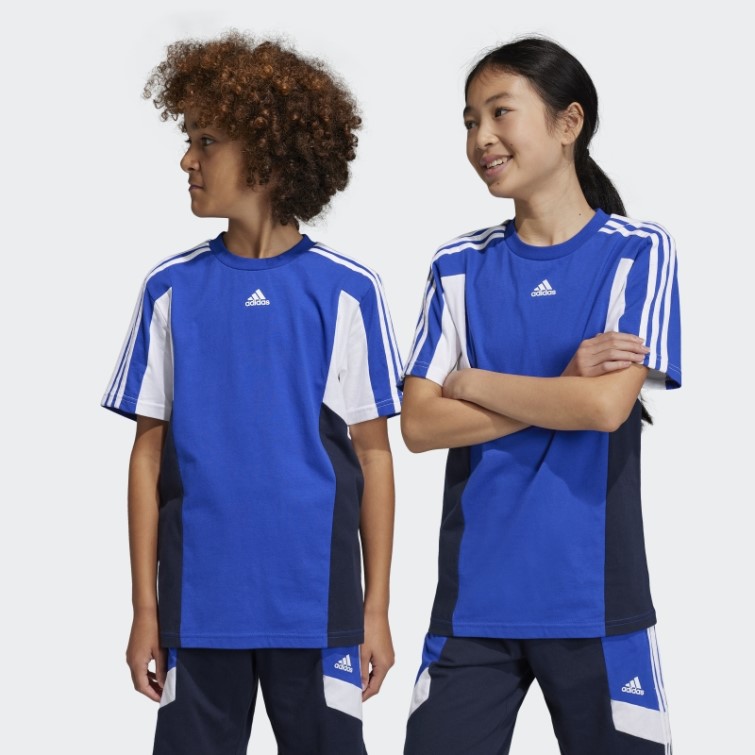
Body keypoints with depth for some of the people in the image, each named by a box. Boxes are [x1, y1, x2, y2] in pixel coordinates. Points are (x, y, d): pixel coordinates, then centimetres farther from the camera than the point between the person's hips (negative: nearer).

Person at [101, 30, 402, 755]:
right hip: (200, 606, 1)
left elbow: (372, 455, 3)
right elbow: (149, 456, 6)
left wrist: (377, 607, 1)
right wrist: (145, 608, 3)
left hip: (316, 605, -1)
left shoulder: (346, 291, -1)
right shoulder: (172, 289, 4)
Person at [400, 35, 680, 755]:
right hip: (475, 596, 3)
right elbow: (419, 424, -1)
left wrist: (469, 380, -4)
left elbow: (608, 406, -14)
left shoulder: (638, 252, -1)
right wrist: (563, 387, -10)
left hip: (595, 595, -2)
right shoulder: (459, 266, 8)